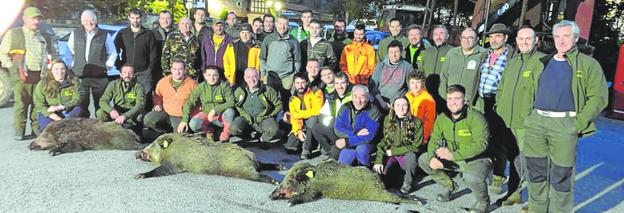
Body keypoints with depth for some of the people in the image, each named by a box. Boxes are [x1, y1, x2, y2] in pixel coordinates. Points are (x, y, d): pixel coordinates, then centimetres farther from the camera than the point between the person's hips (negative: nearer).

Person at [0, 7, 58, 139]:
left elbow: (53, 53, 26)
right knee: (21, 104, -2)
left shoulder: (46, 37, 16)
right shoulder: (13, 34, 6)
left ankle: (37, 129, 14)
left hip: (41, 76, 3)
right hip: (22, 76, -3)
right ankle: (19, 132, 5)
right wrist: (12, 67, -2)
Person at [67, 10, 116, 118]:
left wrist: (107, 65, 6)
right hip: (79, 76, 1)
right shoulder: (75, 34, 8)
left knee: (100, 105, 3)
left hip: (99, 76, -1)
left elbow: (113, 53, 15)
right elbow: (70, 50, 22)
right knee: (82, 106, 3)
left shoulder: (105, 35, 4)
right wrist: (75, 64, 16)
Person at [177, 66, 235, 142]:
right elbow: (189, 103, -4)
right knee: (193, 124, -27)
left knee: (230, 111, -34)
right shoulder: (200, 87, -6)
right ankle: (209, 130, 8)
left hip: (221, 116, -2)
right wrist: (184, 120, -13)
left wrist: (215, 110, -28)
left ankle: (225, 134, -7)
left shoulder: (224, 85, -11)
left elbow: (231, 103, -19)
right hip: (206, 114, 2)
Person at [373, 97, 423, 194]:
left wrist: (394, 151, -14)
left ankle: (407, 183, -13)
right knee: (377, 171, -24)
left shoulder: (416, 122, -7)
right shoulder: (388, 120, 3)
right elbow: (383, 142, 2)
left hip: (407, 156, -2)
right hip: (390, 156, 2)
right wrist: (378, 161, -12)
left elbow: (416, 146, -11)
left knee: (411, 155, -36)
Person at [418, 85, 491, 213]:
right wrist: (432, 158, -21)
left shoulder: (475, 117, -21)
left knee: (471, 177, -39)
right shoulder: (442, 118, -1)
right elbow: (434, 141, 1)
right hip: (454, 159, 7)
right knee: (423, 160, -2)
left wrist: (453, 155, -38)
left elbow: (480, 144, -31)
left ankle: (483, 201, -4)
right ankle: (449, 185, 18)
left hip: (477, 160, -6)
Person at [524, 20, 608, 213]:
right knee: (536, 173, 11)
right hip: (536, 122, 5)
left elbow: (598, 97, -4)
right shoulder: (543, 63, 17)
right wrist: (529, 115, 8)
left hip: (565, 124, -4)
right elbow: (531, 92, 22)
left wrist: (579, 123, -11)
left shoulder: (588, 64, 3)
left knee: (561, 178, 1)